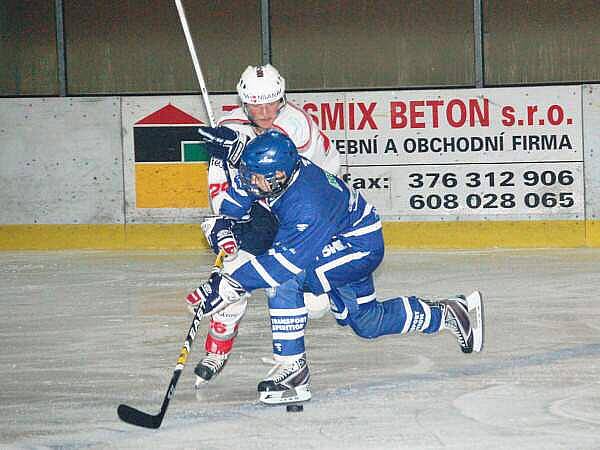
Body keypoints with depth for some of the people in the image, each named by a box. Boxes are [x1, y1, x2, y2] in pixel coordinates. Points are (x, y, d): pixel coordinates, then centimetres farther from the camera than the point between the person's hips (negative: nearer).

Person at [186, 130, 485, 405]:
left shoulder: (307, 208, -40)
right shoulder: (267, 171, -17)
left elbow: (286, 261, -42)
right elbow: (238, 191, 4)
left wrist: (230, 285, -44)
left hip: (360, 246, -10)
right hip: (337, 245, 10)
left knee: (284, 277, -27)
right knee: (367, 323, 19)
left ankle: (292, 369, -19)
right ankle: (454, 313, 34)